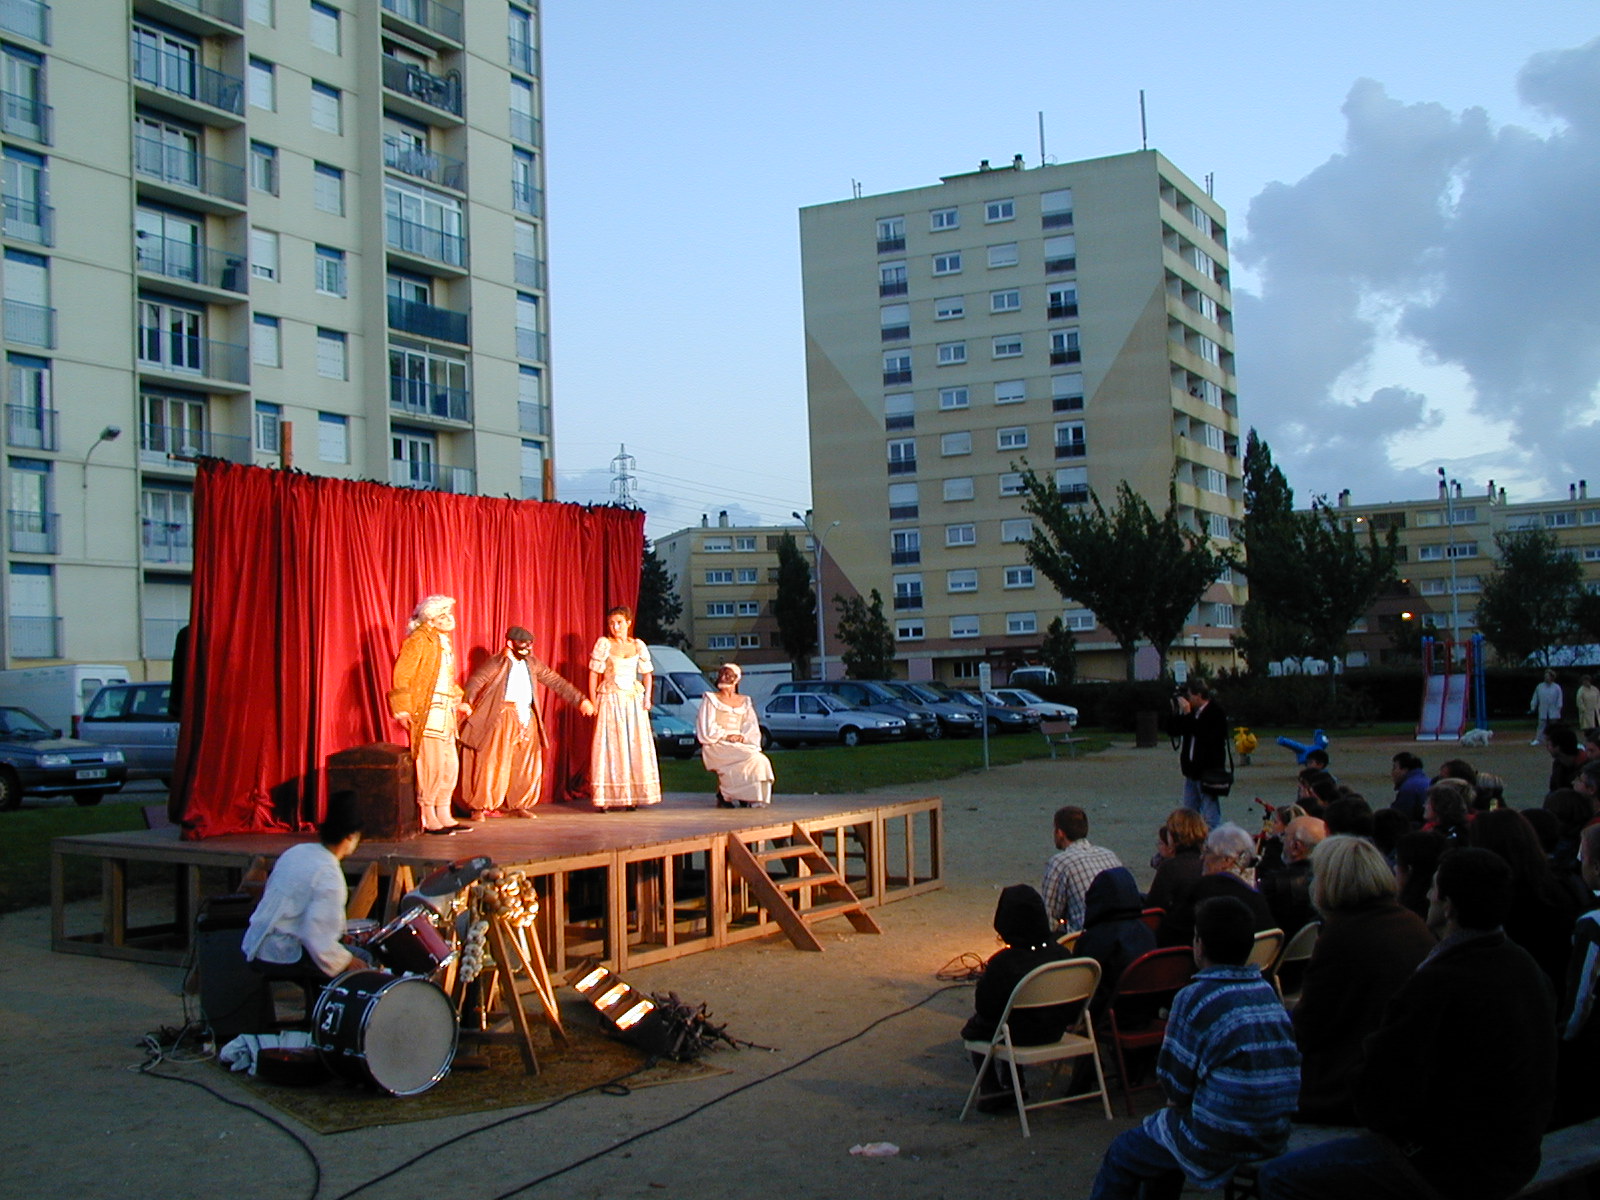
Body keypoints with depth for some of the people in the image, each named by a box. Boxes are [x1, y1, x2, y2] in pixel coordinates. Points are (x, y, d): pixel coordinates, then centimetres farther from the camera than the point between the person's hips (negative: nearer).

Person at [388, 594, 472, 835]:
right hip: (426, 713, -9)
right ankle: (427, 818, 1)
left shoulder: (445, 641, 20)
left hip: (446, 713, 9)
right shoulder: (419, 640, -8)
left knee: (450, 765, 10)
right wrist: (403, 710, -18)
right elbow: (401, 675, -13)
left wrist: (458, 701, 21)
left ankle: (444, 816, 17)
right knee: (431, 765, -7)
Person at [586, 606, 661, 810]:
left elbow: (647, 673, 13)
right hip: (610, 700, -3)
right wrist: (593, 701, -8)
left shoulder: (638, 645, 8)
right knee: (610, 747, -6)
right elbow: (594, 674, 0)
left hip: (634, 700, 3)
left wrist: (647, 697, -1)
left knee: (636, 746, 1)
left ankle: (633, 796, 6)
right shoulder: (603, 644, 1)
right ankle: (607, 798, -6)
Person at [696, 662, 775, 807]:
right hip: (717, 746, -4)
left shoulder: (745, 702, 20)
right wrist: (726, 736, -13)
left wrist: (742, 737, -10)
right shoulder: (710, 699, 11)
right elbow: (707, 729, 1)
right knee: (754, 759, -30)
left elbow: (752, 728, 11)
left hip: (741, 744, 4)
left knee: (762, 760, -28)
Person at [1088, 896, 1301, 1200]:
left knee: (1121, 1155, 14)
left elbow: (1176, 1086, -14)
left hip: (1218, 1144, -7)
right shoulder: (1268, 992, 3)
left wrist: (1176, 1098, 10)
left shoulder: (1195, 998, -17)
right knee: (1162, 1130, 31)